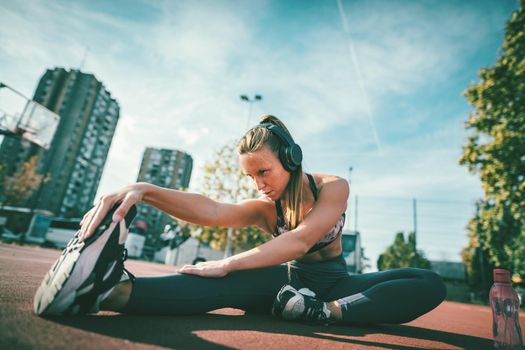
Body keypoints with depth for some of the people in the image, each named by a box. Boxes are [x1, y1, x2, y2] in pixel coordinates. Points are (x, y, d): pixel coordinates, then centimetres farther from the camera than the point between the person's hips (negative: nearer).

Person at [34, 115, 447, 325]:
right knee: (236, 282, -34)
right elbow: (212, 210, -31)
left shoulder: (333, 187, -14)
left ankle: (328, 313, -44)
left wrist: (228, 263, -37)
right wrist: (143, 189, -47)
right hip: (291, 282, 0)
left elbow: (301, 239, -31)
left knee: (431, 284, -24)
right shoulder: (264, 207, -10)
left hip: (335, 283, 1)